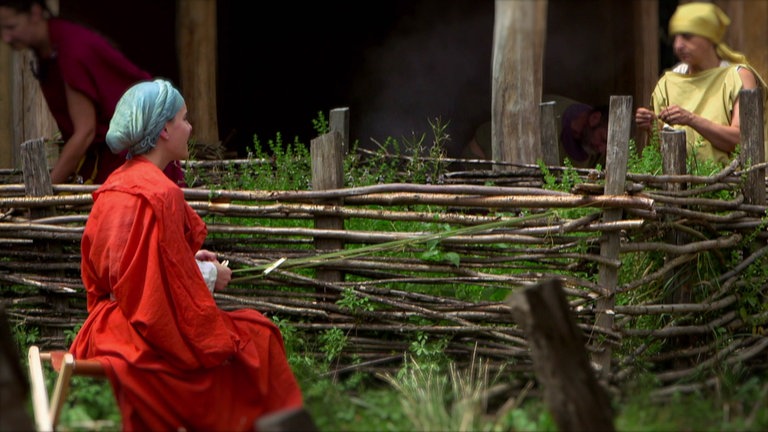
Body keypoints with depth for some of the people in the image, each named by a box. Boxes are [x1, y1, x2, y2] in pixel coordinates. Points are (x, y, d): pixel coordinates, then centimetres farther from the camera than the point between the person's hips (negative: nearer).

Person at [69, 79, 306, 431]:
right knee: (258, 338, 9)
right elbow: (173, 286, -20)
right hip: (148, 344, -9)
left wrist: (189, 259, 12)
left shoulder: (112, 187, 8)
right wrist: (211, 279, -3)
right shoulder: (161, 193, -20)